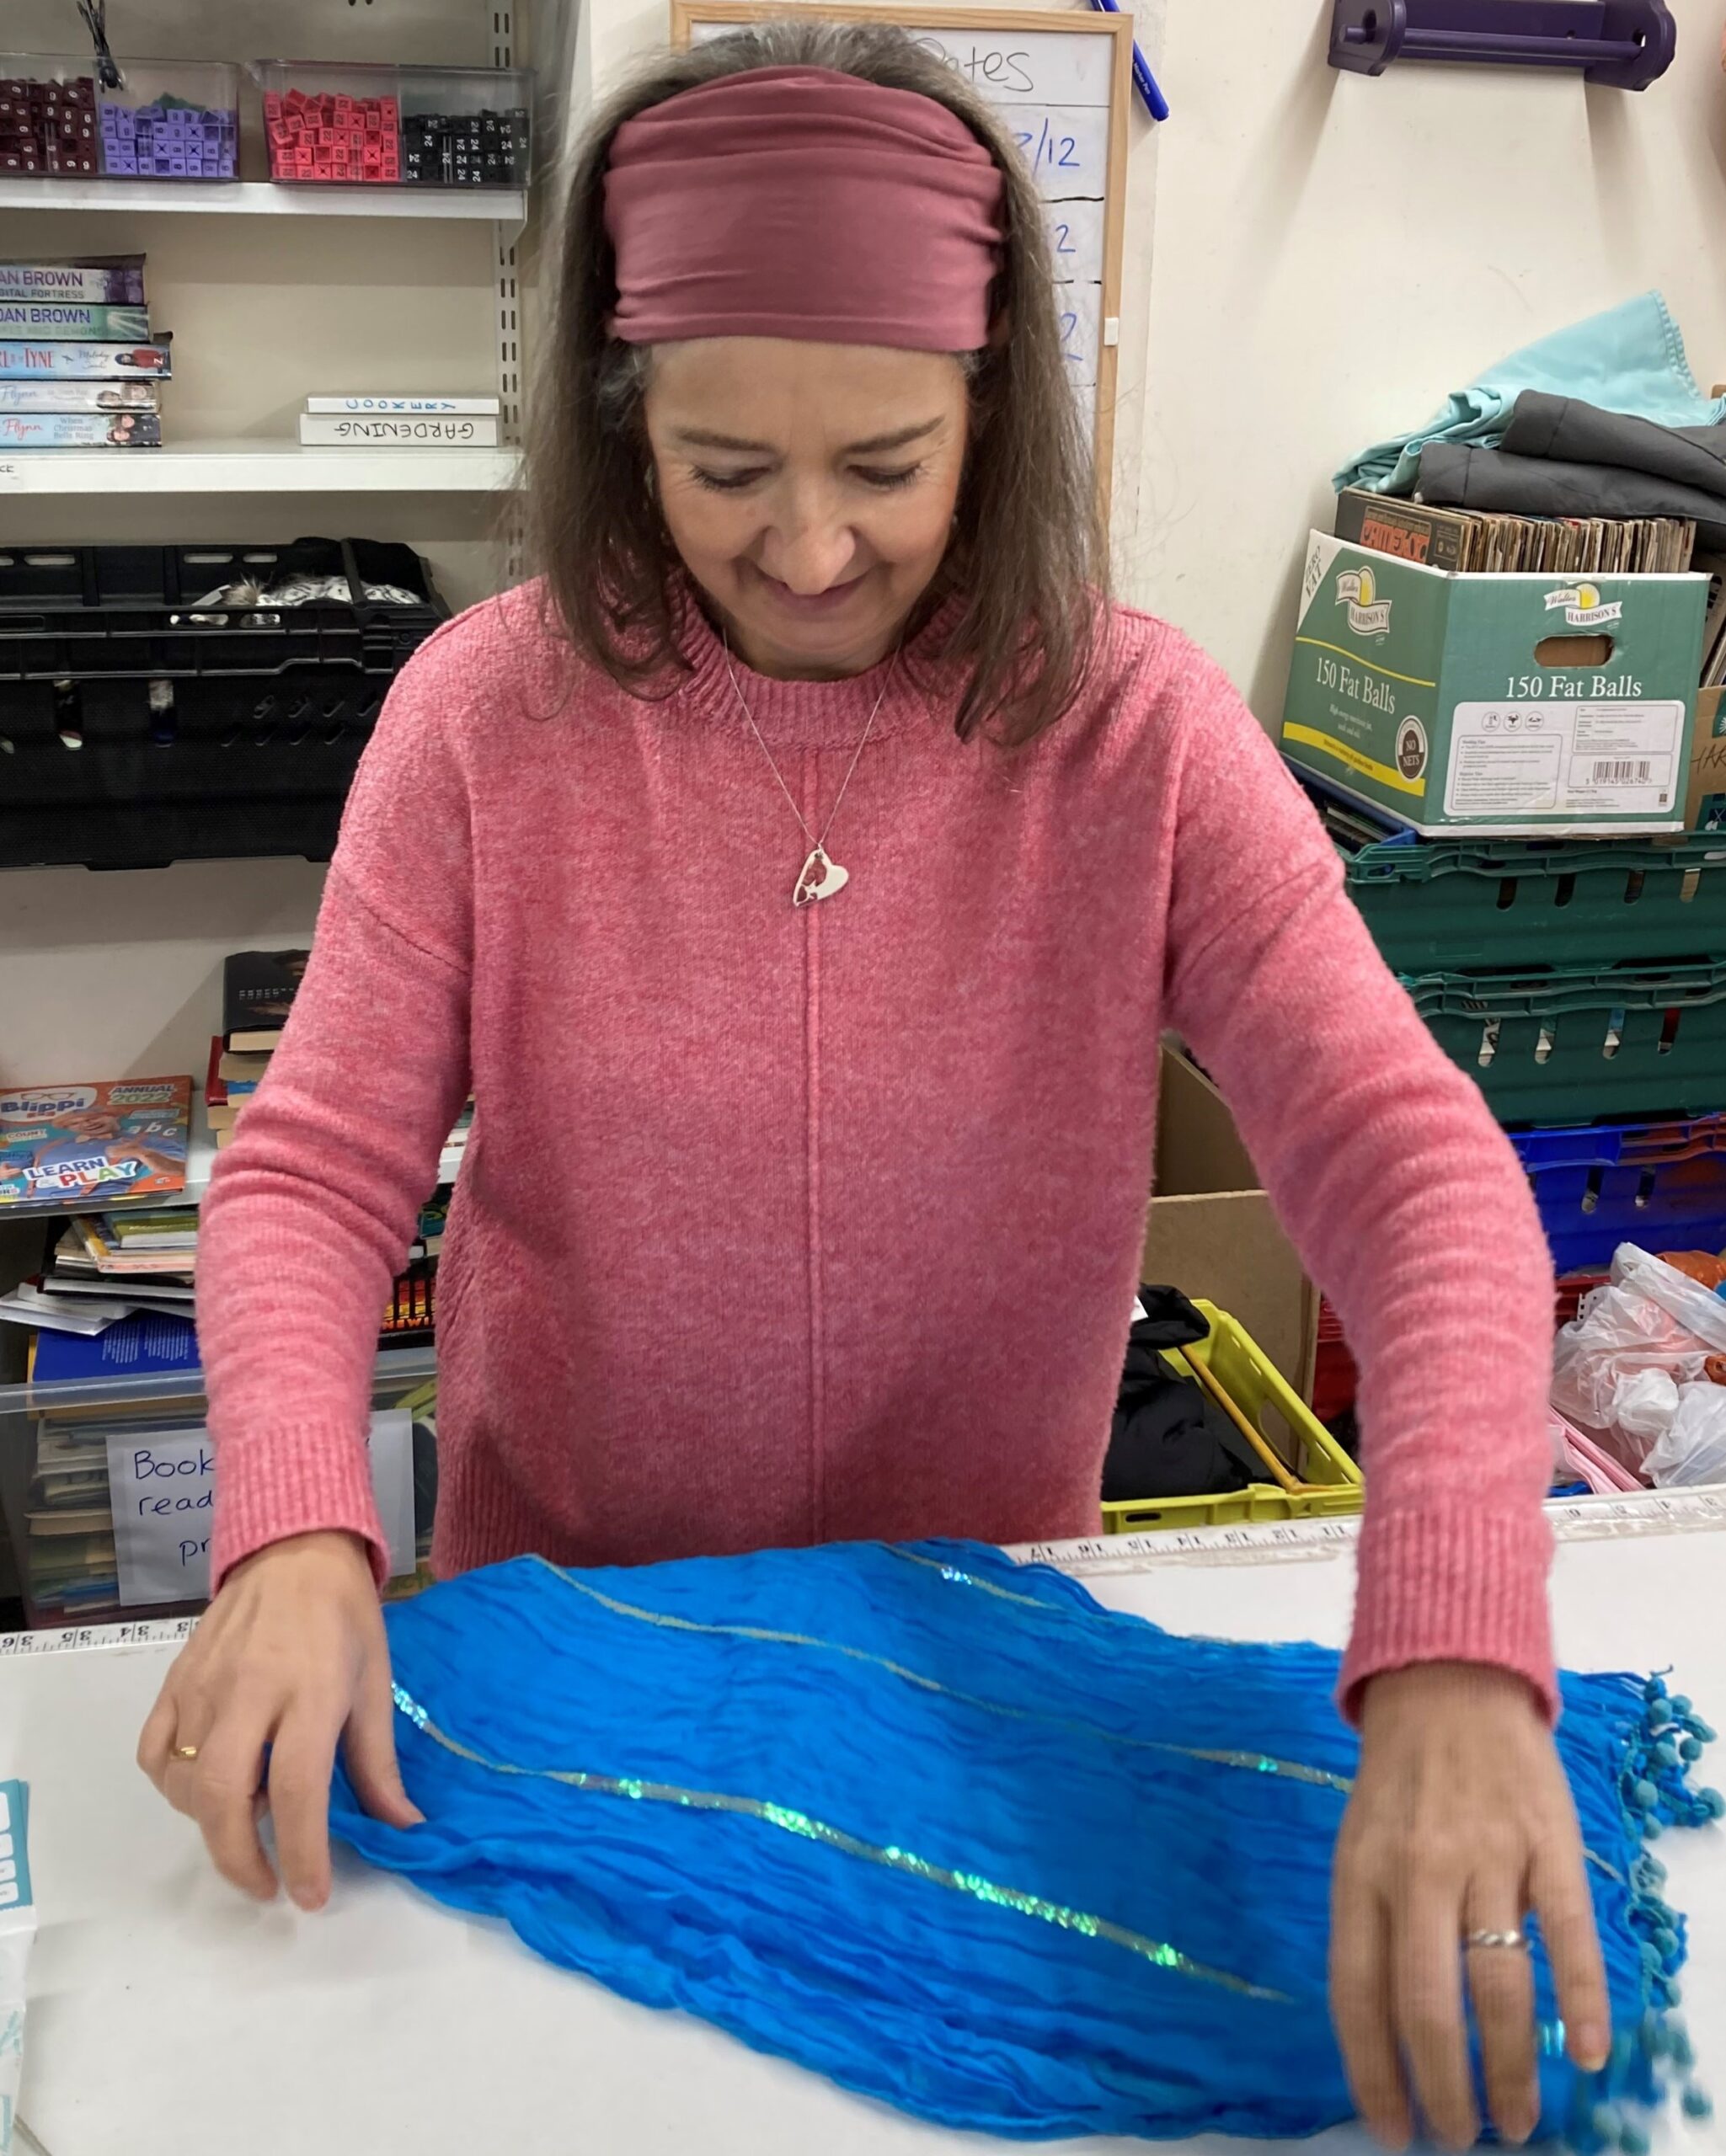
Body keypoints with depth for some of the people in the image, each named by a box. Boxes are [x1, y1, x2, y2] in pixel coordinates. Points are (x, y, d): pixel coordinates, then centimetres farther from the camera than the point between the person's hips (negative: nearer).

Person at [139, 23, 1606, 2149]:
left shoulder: (1135, 732, -16)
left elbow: (1416, 1160, -23)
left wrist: (1454, 1662, -38)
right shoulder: (488, 714, -14)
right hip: (570, 1614, 0)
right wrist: (300, 1534, -32)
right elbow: (312, 1172, -13)